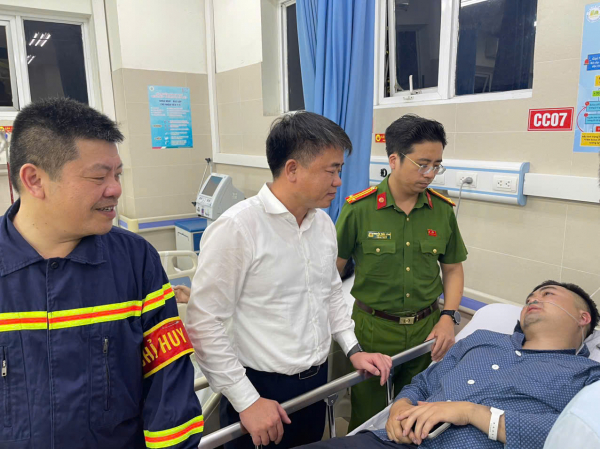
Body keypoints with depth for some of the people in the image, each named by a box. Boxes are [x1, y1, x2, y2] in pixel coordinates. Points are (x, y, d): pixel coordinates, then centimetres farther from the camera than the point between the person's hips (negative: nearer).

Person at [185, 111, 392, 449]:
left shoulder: (324, 223, 1)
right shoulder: (236, 228, -21)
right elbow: (204, 323, -19)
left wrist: (353, 349, 6)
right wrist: (246, 400, -15)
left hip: (317, 382, 7)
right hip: (262, 391, -6)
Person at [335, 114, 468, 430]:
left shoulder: (443, 210, -2)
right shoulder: (359, 209, -12)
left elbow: (453, 269, 9)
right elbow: (333, 269, -4)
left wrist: (448, 316, -3)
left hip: (425, 330, 3)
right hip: (371, 330, -3)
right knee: (367, 421, 15)